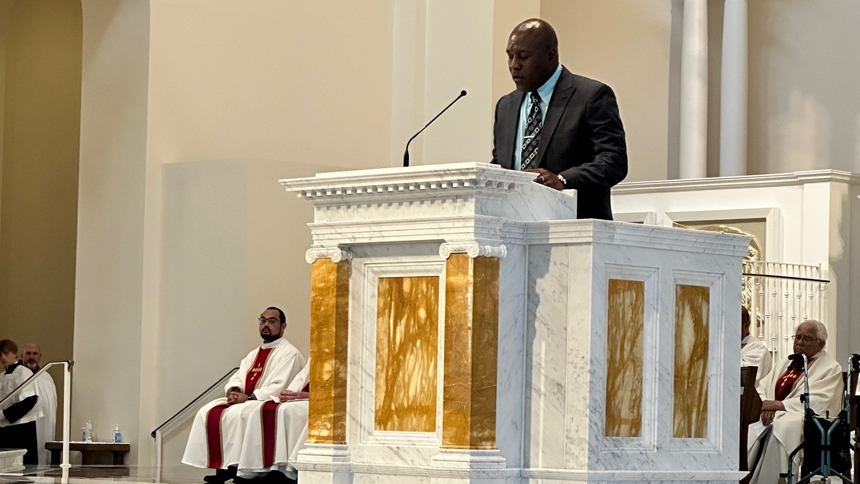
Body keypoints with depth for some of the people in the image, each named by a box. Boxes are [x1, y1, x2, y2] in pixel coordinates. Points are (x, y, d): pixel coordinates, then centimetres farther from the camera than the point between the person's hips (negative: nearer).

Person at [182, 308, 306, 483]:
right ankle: (221, 467, -17)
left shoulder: (289, 354, -6)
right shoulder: (254, 354, 22)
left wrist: (248, 397, -21)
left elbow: (279, 388, -18)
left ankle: (233, 466, -28)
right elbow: (236, 378, 16)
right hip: (243, 401, 8)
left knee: (234, 415, -33)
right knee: (207, 413, -10)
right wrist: (233, 391, -8)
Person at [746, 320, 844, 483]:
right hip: (770, 416, 6)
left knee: (782, 427, -38)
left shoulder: (831, 369, 4)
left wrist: (779, 405, -14)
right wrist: (765, 405, -7)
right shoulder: (786, 364, 26)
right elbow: (761, 389, 17)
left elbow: (818, 402, -10)